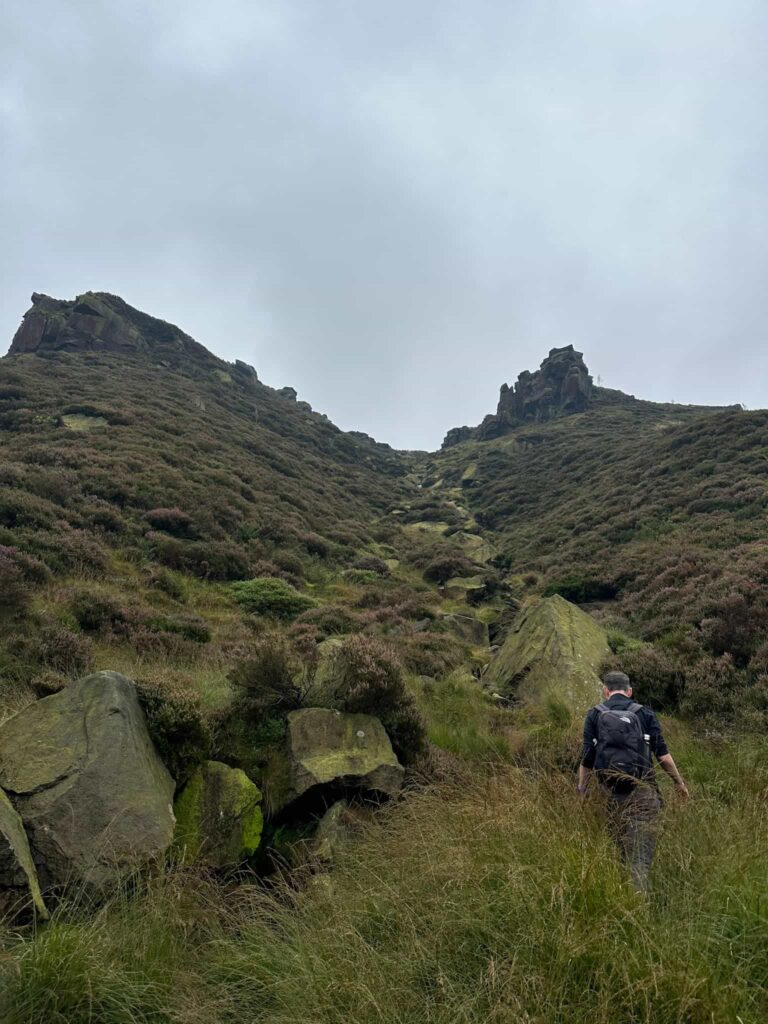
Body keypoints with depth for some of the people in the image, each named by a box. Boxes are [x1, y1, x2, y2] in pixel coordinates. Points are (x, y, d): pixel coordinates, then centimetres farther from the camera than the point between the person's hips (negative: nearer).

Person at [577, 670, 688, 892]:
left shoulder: (594, 715, 7)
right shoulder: (644, 713, 6)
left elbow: (587, 760, 3)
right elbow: (662, 755, 1)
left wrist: (581, 792, 10)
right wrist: (680, 783, 13)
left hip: (613, 792, 1)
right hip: (643, 790, -1)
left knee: (623, 848, 17)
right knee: (643, 848, -3)